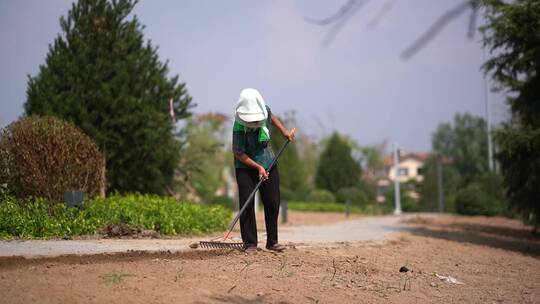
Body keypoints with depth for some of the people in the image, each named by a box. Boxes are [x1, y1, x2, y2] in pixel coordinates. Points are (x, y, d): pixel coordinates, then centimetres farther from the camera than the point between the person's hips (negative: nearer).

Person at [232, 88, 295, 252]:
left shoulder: (265, 110, -13)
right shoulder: (239, 129, -28)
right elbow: (239, 154, -20)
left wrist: (284, 130, 9)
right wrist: (258, 167, -24)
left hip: (268, 162, 5)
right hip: (245, 166, -5)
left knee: (272, 202, 4)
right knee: (247, 203, -11)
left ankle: (272, 241, 13)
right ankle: (250, 243, -3)